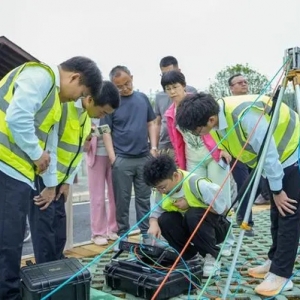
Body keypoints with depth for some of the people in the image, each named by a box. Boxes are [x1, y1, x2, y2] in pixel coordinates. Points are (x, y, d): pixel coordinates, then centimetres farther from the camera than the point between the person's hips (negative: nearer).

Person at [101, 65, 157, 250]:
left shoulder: (143, 98, 6)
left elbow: (151, 124, 12)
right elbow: (106, 131, -4)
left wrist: (153, 147, 2)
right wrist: (112, 157, -10)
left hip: (144, 157, 3)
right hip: (122, 159, -3)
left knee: (144, 198, 11)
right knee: (122, 200, 5)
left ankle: (146, 233, 21)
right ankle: (123, 235, 16)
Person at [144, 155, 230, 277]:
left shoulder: (197, 184, -30)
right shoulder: (163, 187, -11)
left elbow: (222, 208, -26)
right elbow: (156, 210, -7)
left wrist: (189, 205, -24)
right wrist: (153, 223, -30)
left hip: (217, 227, -5)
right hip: (191, 228, 6)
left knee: (193, 215, -35)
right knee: (164, 220, -21)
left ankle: (212, 257, -14)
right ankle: (186, 254, -1)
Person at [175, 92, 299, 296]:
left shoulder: (246, 114, -36)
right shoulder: (218, 122, -9)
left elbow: (269, 153, -28)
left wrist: (277, 190, -18)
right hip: (275, 161, 8)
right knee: (277, 213, 14)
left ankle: (281, 275, -1)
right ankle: (274, 262, 25)